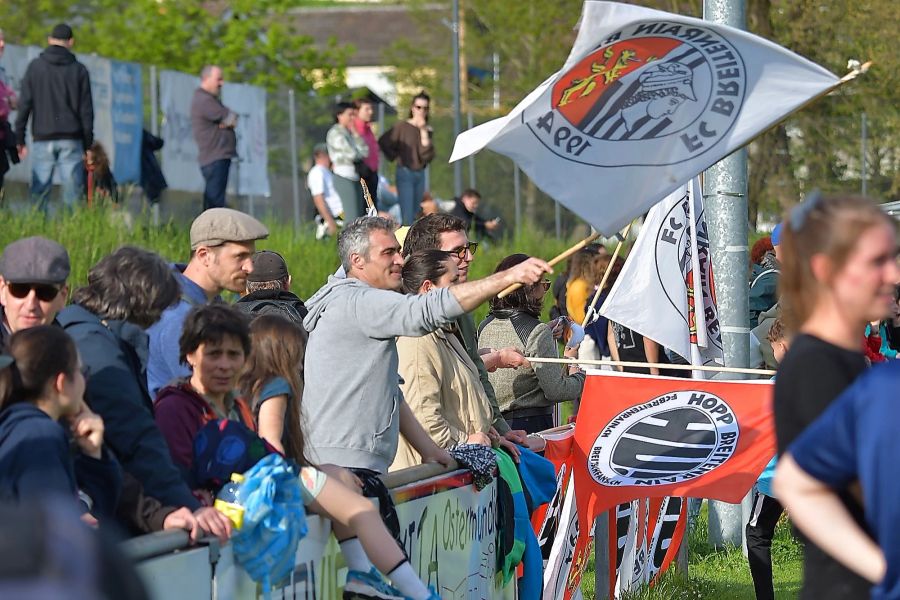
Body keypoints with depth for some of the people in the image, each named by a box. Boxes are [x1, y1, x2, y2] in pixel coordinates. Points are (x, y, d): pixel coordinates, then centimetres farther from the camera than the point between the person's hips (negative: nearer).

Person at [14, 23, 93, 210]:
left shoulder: (35, 67, 4)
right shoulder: (79, 70, 5)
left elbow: (24, 104, 1)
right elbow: (86, 110, 5)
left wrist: (20, 139, 5)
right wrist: (88, 145, 10)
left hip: (42, 140, 0)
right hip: (71, 140, 0)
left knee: (39, 193, 0)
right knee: (73, 194, -1)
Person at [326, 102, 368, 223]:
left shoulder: (350, 132, 16)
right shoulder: (335, 133, -8)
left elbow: (365, 152, 7)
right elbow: (353, 155, -15)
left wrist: (356, 134, 1)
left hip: (355, 178, 8)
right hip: (345, 178, -8)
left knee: (360, 217, 5)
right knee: (352, 218, -13)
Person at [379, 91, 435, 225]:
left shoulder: (427, 130, 6)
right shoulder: (402, 126, -7)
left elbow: (428, 156, -6)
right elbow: (383, 142, -7)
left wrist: (424, 131, -10)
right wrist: (395, 157, -1)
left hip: (420, 174, 6)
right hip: (405, 173, -6)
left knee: (415, 215, 10)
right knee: (407, 217, -13)